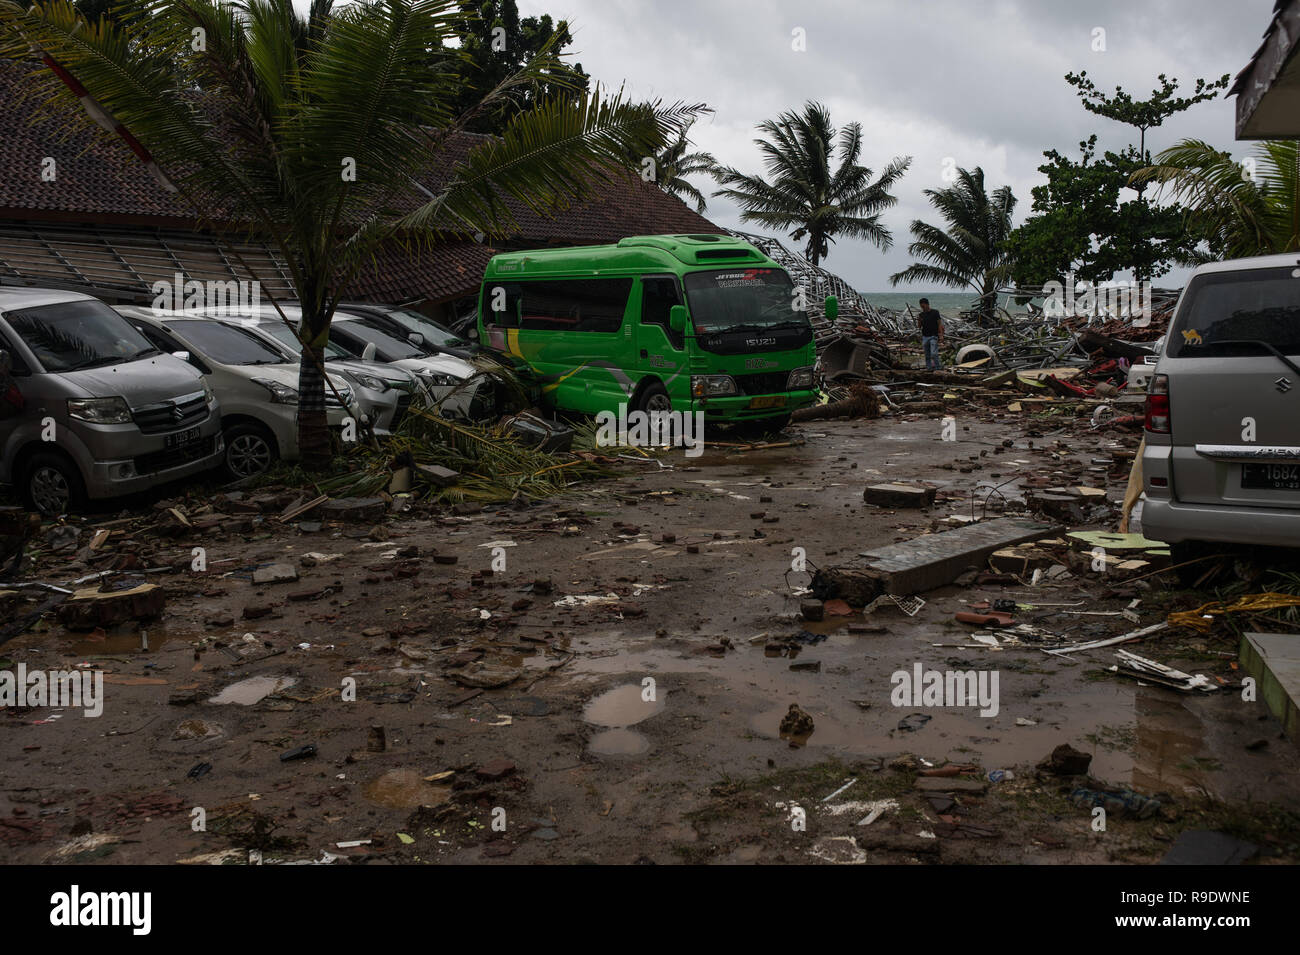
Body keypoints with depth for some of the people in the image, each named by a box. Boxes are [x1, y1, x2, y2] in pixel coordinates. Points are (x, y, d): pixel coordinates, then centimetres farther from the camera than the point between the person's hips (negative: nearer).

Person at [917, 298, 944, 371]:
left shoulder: (935, 313, -2)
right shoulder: (922, 314, 9)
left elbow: (940, 324, -2)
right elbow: (919, 326, 11)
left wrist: (941, 336, -10)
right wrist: (919, 321, -12)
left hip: (933, 336, -5)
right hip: (925, 337, 5)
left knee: (934, 353, -13)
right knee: (927, 354, 7)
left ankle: (937, 367, -4)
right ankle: (928, 367, 13)